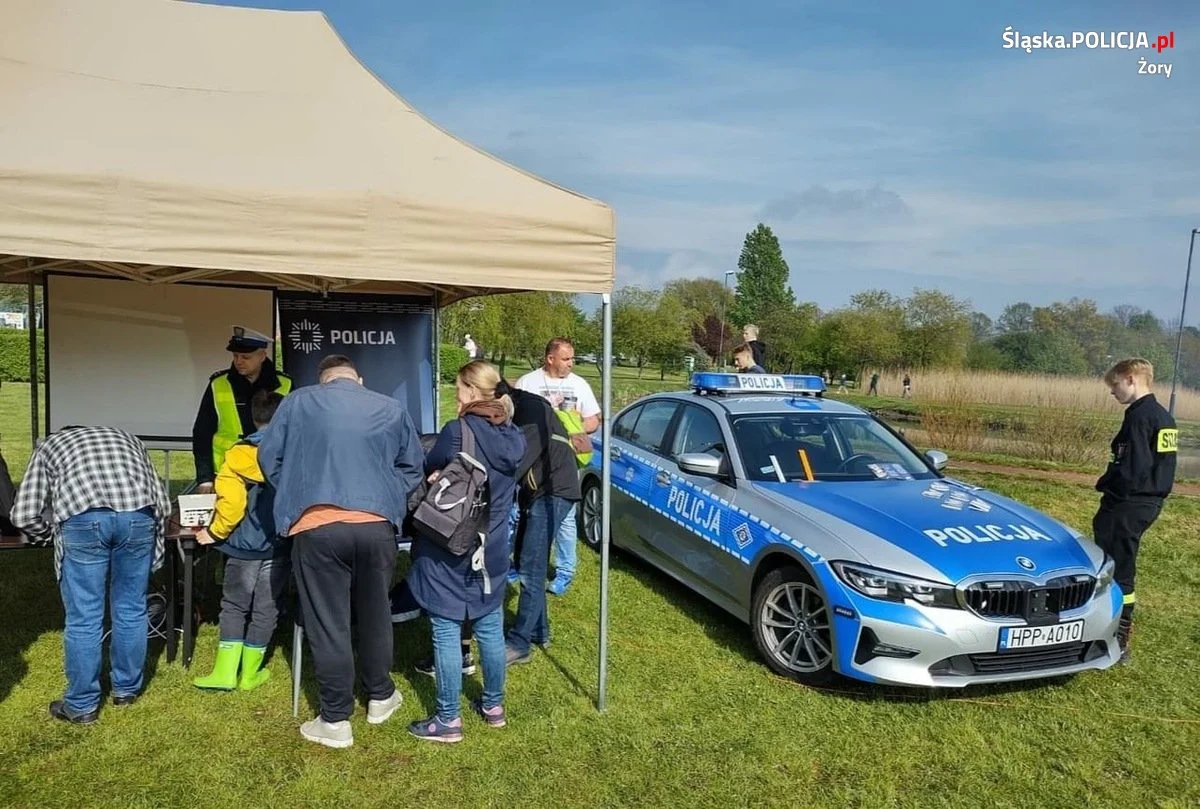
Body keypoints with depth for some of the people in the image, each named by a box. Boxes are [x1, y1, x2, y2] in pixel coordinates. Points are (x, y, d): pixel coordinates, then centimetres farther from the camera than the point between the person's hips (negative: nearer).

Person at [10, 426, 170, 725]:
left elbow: (23, 515, 19)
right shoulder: (125, 437, 36)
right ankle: (126, 689, 34)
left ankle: (81, 705, 23)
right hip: (136, 514, 2)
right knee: (131, 610, 18)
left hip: (82, 518, -2)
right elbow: (163, 503, 27)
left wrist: (54, 533, 36)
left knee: (83, 618, 10)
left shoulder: (49, 445, 31)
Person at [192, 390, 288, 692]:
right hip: (280, 545, 1)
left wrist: (216, 533, -2)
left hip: (244, 544, -1)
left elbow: (231, 500, -13)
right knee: (266, 609, 10)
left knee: (234, 606, 13)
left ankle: (225, 672, 11)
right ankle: (250, 673, 19)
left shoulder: (241, 453, -5)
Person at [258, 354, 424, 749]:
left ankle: (335, 720, 17)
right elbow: (413, 468, 15)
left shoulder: (297, 402, 9)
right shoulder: (392, 408, 12)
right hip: (377, 526, 2)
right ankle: (380, 696, 36)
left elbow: (268, 457, 11)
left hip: (318, 527, -2)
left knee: (328, 625, 7)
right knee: (375, 614, 20)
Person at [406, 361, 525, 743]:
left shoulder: (457, 432, -17)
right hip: (492, 548, 6)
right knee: (490, 628, 17)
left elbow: (427, 471, -2)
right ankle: (494, 705, 31)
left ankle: (448, 720, 14)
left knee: (446, 632, 4)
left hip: (449, 551, -6)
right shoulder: (514, 436, 2)